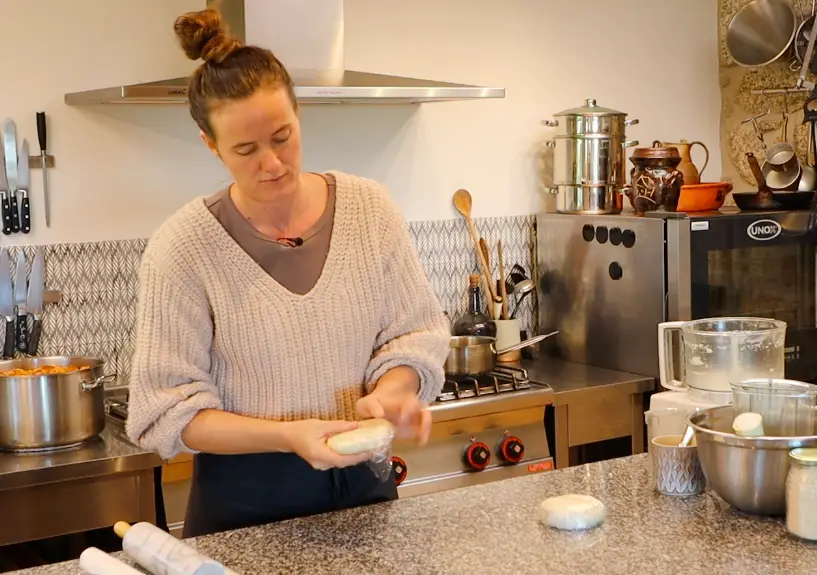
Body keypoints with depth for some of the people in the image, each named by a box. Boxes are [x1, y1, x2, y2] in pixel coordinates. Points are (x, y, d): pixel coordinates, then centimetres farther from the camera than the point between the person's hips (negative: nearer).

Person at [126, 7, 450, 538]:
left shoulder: (368, 207, -7)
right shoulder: (183, 248, -16)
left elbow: (417, 331, -2)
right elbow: (168, 409, -15)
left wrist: (389, 392, -23)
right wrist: (287, 436, -28)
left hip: (362, 480, 3)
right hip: (245, 503, -3)